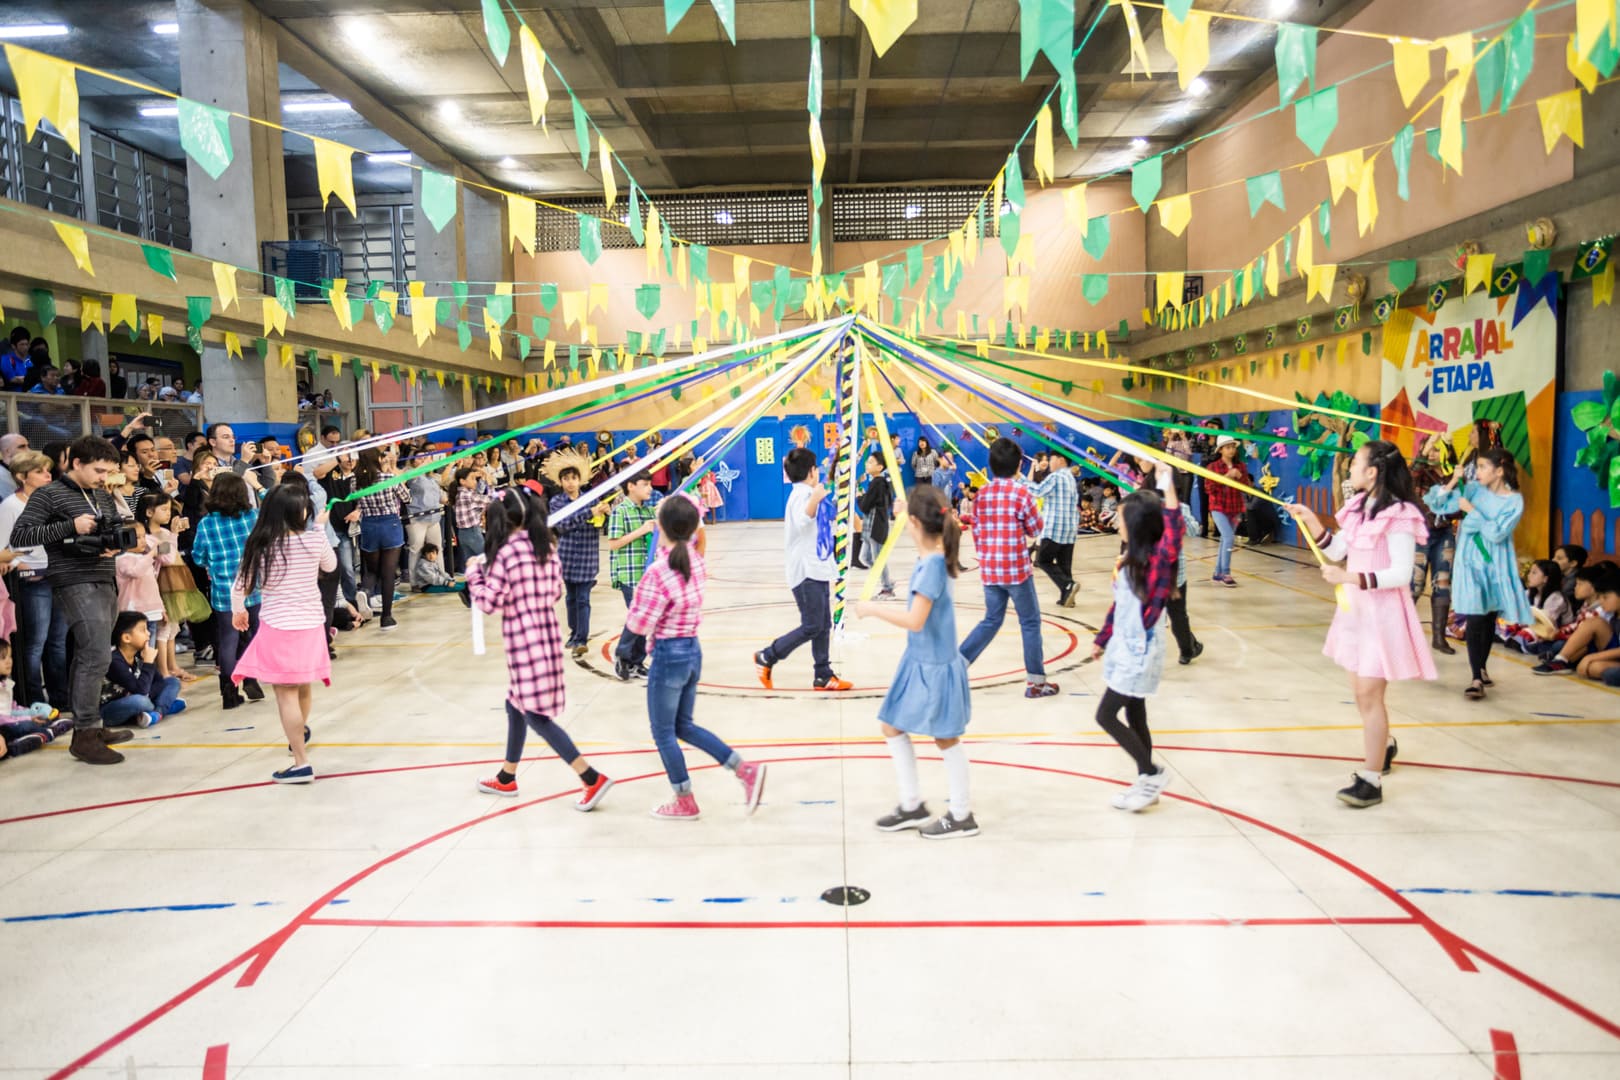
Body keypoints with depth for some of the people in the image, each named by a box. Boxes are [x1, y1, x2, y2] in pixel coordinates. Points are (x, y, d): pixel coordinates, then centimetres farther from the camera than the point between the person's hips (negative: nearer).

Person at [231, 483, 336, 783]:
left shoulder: (260, 545, -8)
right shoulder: (315, 540, -6)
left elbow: (240, 585, 2)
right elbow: (331, 566, 15)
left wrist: (238, 611, 21)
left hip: (278, 626, -3)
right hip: (311, 624, 3)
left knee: (286, 693, -2)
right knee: (302, 686, 23)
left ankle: (302, 763, -4)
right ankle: (300, 730, 51)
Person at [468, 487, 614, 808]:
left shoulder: (504, 553, -15)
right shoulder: (546, 548, 6)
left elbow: (488, 602, -13)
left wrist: (474, 572, 1)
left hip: (523, 641, -8)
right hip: (546, 635, 8)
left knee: (535, 715, -4)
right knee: (516, 706, 22)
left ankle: (592, 778, -8)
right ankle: (507, 778, 35)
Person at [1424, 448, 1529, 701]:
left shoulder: (1514, 501, -8)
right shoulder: (1473, 489, -1)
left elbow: (1497, 534, -17)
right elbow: (1439, 506, -3)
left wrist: (1472, 511, -16)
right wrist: (1452, 483, -13)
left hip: (1496, 565, 0)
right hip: (1471, 561, 0)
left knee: (1489, 618, 13)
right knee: (1475, 619, -7)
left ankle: (1481, 668, 32)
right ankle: (1477, 679, -5)